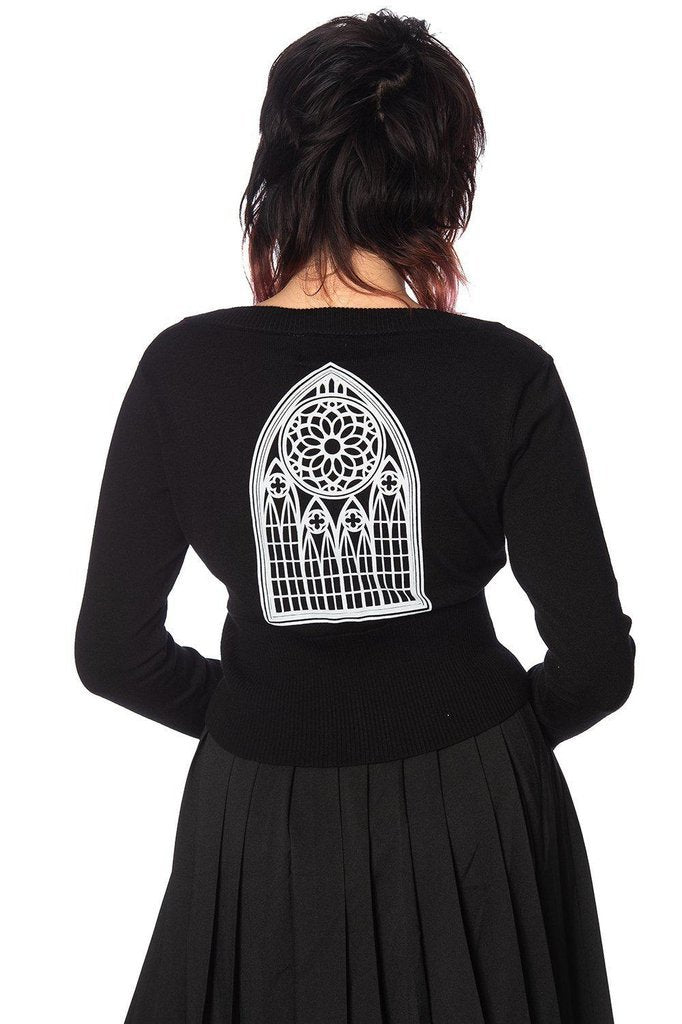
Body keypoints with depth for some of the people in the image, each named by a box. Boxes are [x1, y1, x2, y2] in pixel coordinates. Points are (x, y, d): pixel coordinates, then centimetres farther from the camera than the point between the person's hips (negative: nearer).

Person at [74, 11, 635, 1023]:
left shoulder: (181, 367, -14)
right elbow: (596, 659, -12)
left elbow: (114, 653, -7)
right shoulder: (507, 375, -17)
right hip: (472, 815, 0)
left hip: (261, 814, 1)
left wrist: (255, 716, 9)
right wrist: (489, 727, 8)